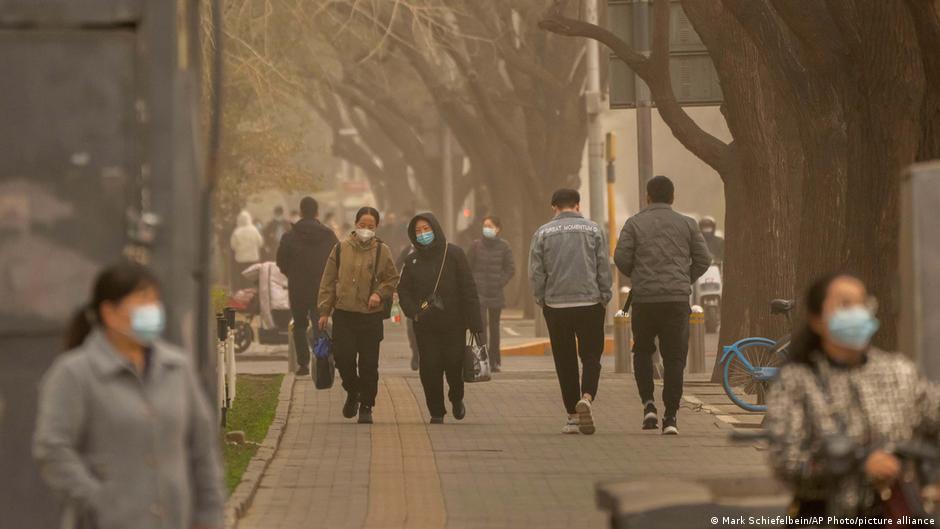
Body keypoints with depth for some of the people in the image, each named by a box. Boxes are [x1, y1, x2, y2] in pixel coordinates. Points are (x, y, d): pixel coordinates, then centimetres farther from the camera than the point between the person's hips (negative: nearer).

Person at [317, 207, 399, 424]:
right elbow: (328, 282, 7)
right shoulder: (341, 249, 3)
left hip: (371, 316, -1)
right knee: (343, 357, -6)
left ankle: (366, 407, 14)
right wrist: (325, 311, 5)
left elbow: (393, 280, 8)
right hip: (343, 314, 1)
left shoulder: (382, 251, 1)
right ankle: (353, 392, 23)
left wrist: (379, 293, -11)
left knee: (368, 364, 1)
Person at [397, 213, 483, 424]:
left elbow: (468, 289, -5)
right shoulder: (413, 260, 7)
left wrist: (475, 323, -10)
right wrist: (413, 312, -7)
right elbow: (403, 290, 12)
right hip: (425, 325, 2)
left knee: (454, 365, -1)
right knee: (430, 368, -3)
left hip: (453, 323, -2)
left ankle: (457, 399, 29)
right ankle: (436, 412, 10)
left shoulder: (453, 254, -3)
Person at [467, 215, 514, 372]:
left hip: (496, 293, 1)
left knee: (494, 326, 8)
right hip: (479, 292, -1)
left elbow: (510, 269, 5)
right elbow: (467, 268, 5)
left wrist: (500, 283, -5)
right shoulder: (476, 245, -1)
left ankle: (494, 361, 13)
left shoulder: (503, 246, 1)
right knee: (482, 324, -12)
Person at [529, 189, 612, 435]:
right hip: (590, 304, -1)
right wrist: (604, 299, 7)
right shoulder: (593, 230, 3)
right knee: (591, 356, 5)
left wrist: (542, 301, 9)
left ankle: (573, 416, 8)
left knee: (565, 362, 7)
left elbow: (536, 272, 1)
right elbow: (604, 268, 1)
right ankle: (587, 397, -22)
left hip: (556, 304, 1)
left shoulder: (543, 233, 4)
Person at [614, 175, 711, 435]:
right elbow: (703, 259, 4)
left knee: (643, 351, 18)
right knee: (674, 357, 3)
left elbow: (621, 257, -4)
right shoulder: (687, 224, 6)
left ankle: (648, 404, 2)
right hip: (678, 299, 0)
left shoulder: (634, 223, 2)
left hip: (644, 299, 0)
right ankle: (671, 416, -3)